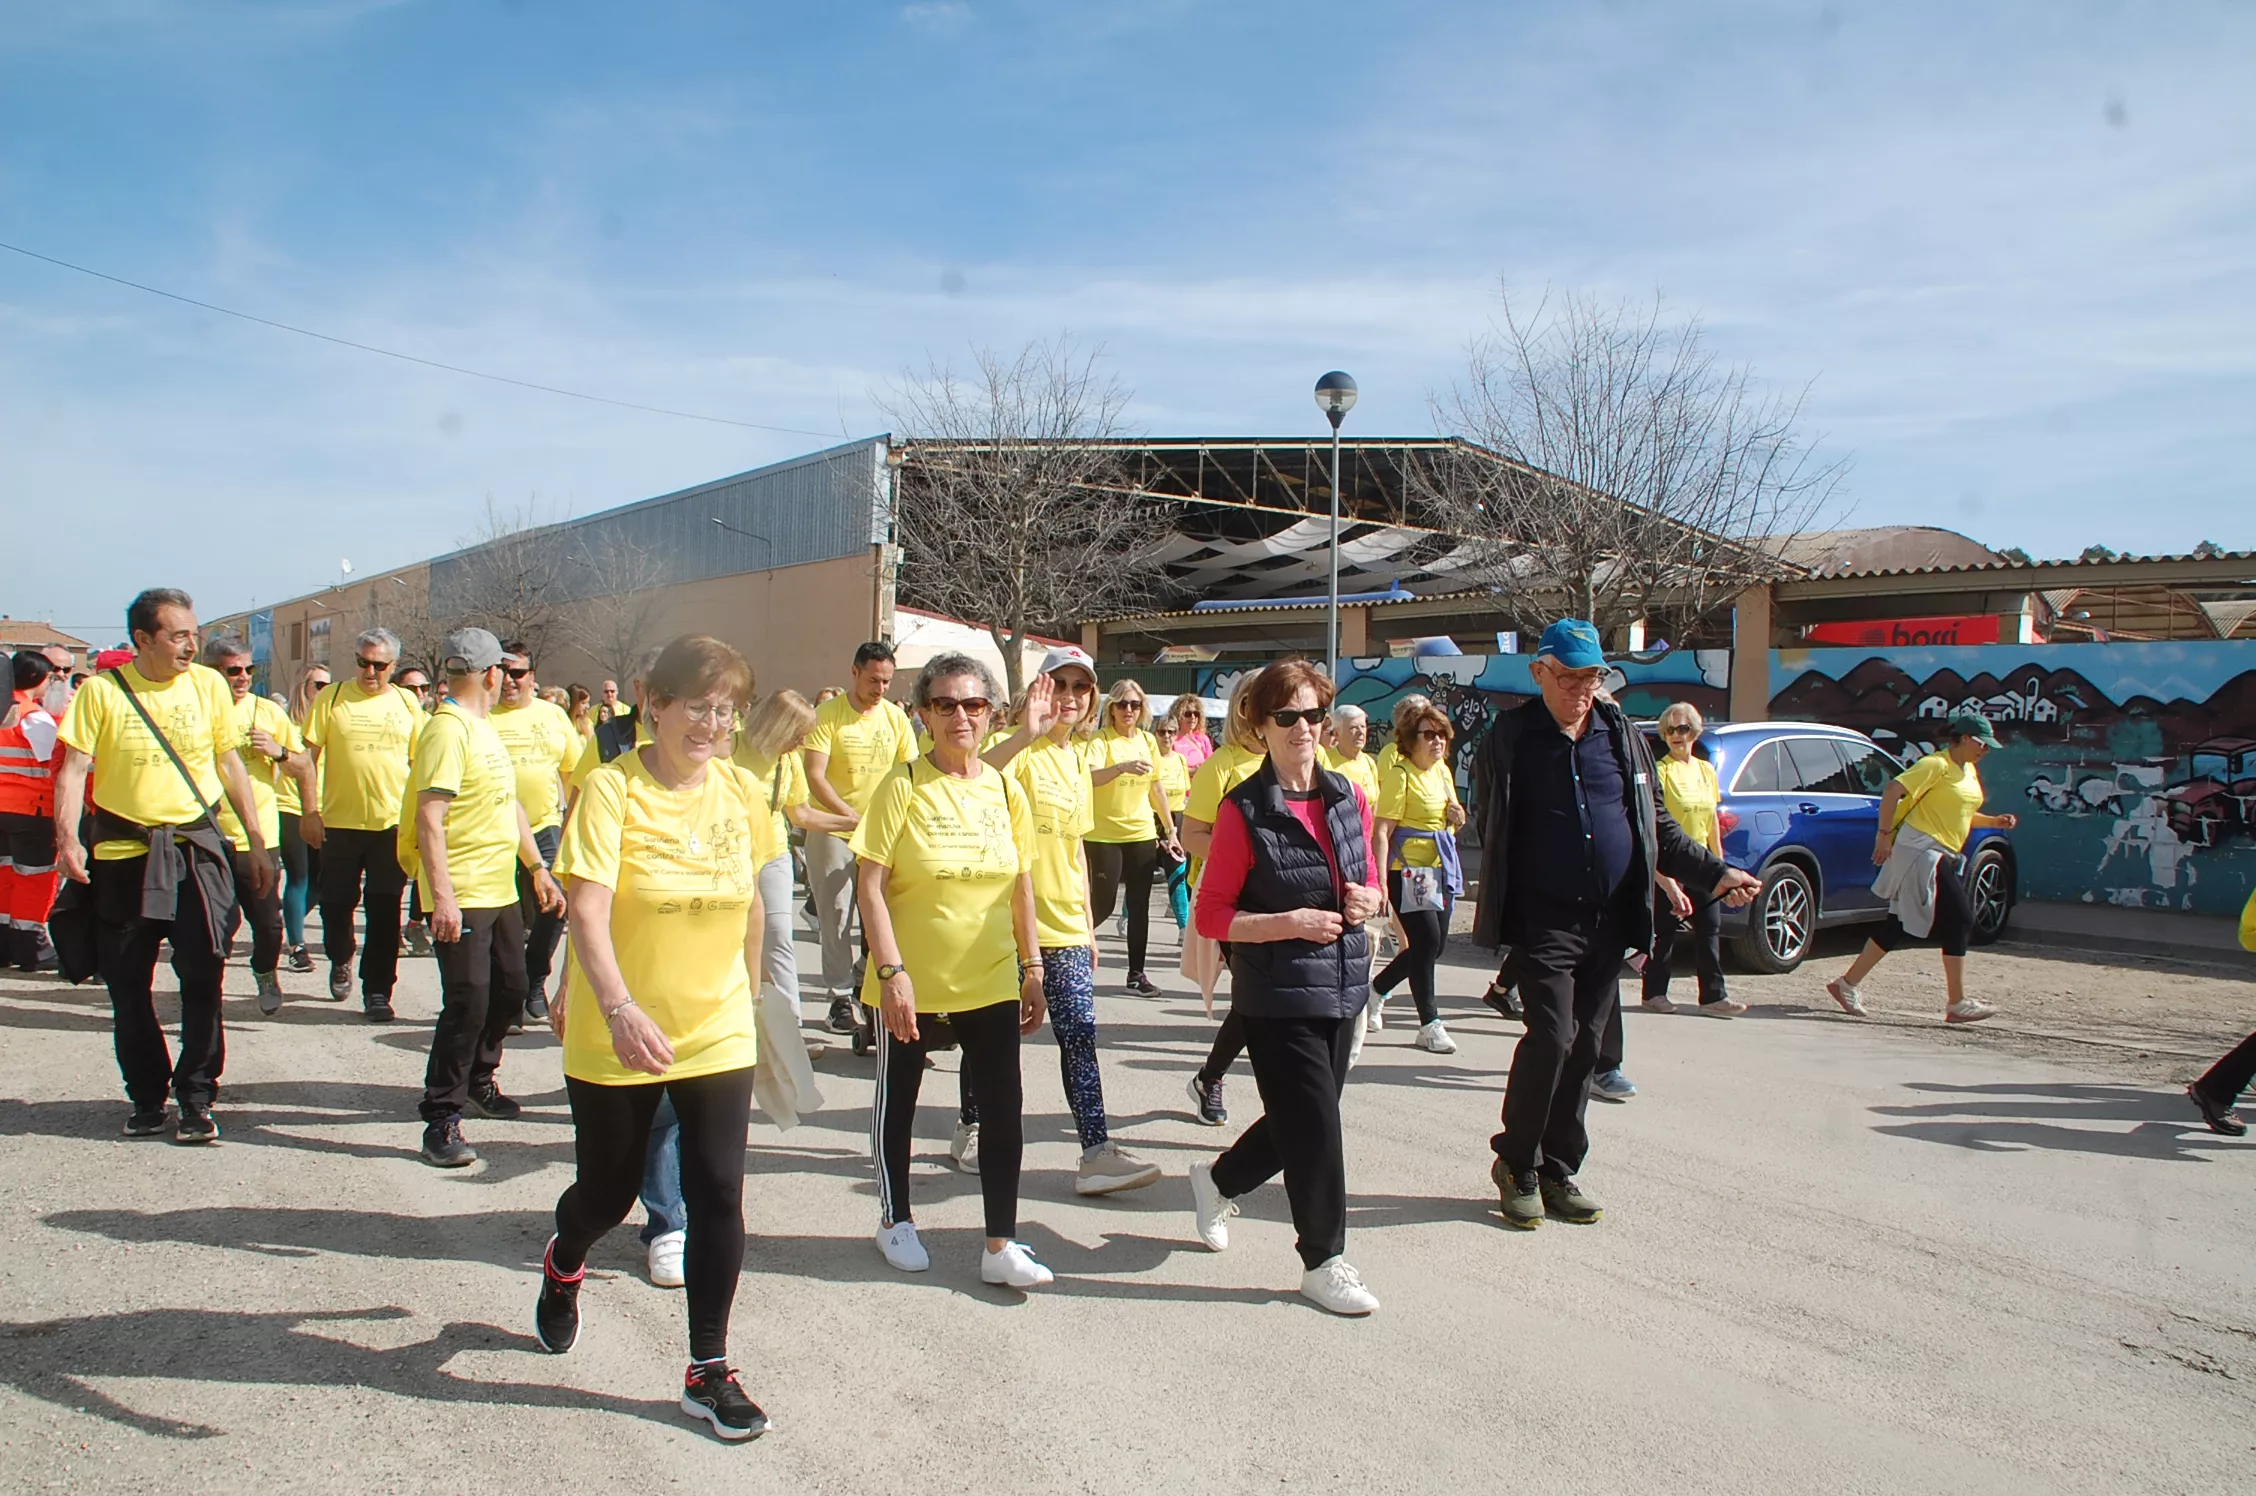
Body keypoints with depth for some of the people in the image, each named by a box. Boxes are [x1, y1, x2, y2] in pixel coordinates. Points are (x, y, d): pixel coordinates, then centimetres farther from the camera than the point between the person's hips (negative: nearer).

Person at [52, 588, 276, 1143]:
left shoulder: (208, 685, 3)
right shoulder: (102, 690, -3)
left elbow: (229, 764, 10)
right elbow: (74, 769, -7)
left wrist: (256, 841, 9)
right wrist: (67, 837, -22)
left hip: (196, 848, 1)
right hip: (123, 852, 0)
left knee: (203, 975, -3)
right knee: (127, 984, 8)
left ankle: (196, 1098, 10)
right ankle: (146, 1098, 23)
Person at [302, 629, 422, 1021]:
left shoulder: (406, 703, 6)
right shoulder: (331, 698, 0)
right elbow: (310, 756, -1)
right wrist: (309, 812, -7)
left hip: (392, 823, 1)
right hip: (339, 822, 0)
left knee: (384, 912, 3)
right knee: (337, 904, 9)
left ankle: (377, 990, 10)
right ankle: (341, 961, 38)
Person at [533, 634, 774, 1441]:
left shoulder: (741, 793, -2)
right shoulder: (612, 789, -16)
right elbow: (587, 909, -27)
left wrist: (746, 994, 20)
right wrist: (619, 1009, -41)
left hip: (718, 1035, 3)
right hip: (615, 1039, -3)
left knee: (718, 1198, -3)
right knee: (608, 1192, 14)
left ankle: (709, 1372, 12)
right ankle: (563, 1264, 51)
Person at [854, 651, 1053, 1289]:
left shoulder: (1004, 790, 3)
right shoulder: (902, 786, -10)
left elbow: (1021, 886, 10)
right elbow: (870, 884, -13)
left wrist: (1032, 967, 8)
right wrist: (892, 971, -18)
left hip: (990, 981, 3)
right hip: (911, 984, -3)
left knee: (1004, 1109, 0)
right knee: (898, 1100, 14)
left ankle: (1000, 1246, 11)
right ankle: (896, 1220, 35)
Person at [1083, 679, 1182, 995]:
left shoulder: (1148, 741, 8)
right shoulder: (1100, 740, -8)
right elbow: (1091, 777, -25)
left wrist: (1171, 830, 14)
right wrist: (1123, 767, -41)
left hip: (1142, 833, 5)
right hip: (1105, 834, -4)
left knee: (1139, 906, 5)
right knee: (1103, 904, -3)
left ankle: (1137, 972, 13)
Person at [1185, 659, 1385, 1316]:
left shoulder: (1350, 798, 4)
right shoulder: (1244, 811, -11)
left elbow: (1372, 882, 17)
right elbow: (1211, 916, -9)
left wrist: (1368, 900, -7)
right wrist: (1291, 923, -20)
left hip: (1342, 987, 6)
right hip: (1277, 995, -6)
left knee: (1300, 1122, 16)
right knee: (1314, 1126, -2)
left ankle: (1217, 1181, 43)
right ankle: (1324, 1262, 16)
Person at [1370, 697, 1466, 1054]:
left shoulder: (1443, 771, 12)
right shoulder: (1400, 774, -13)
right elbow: (1383, 830, -17)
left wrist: (1457, 818, 0)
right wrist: (1380, 879, -23)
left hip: (1440, 867, 9)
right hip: (1408, 868, -9)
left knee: (1437, 942, 11)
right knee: (1426, 940, -11)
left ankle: (1377, 989, 31)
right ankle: (1430, 1024, 0)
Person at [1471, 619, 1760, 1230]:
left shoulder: (1623, 736, 11)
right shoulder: (1510, 738, 0)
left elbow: (1658, 824, 16)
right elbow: (1491, 829, 5)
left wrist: (1712, 873, 6)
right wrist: (1500, 906, -1)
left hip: (1610, 921, 4)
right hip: (1543, 920, -4)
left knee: (1584, 1047, 7)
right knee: (1551, 1036, -13)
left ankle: (1559, 1170, 20)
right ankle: (1516, 1164, 5)